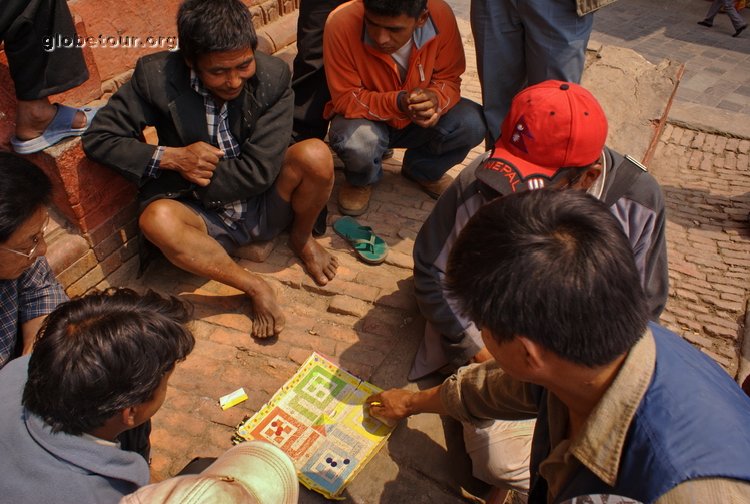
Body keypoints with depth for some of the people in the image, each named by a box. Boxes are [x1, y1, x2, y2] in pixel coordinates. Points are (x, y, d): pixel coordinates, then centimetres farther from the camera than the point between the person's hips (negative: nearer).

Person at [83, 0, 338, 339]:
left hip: (265, 206, 1)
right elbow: (97, 138, -9)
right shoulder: (156, 77, -13)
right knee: (157, 219, -32)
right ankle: (254, 288, -14)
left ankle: (301, 237, 5)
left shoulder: (273, 77, -15)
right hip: (207, 220, 0)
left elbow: (260, 170, -19)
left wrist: (189, 176, -17)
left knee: (315, 155, -26)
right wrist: (171, 157, -22)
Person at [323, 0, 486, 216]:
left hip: (418, 121, 3)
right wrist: (398, 102, -40)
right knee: (357, 144, -36)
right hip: (367, 117, -2)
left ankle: (423, 170, 10)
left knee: (473, 123, -23)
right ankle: (361, 181, 5)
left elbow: (449, 79, -11)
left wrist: (434, 100, -36)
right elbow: (345, 99, -23)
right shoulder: (342, 24, -30)